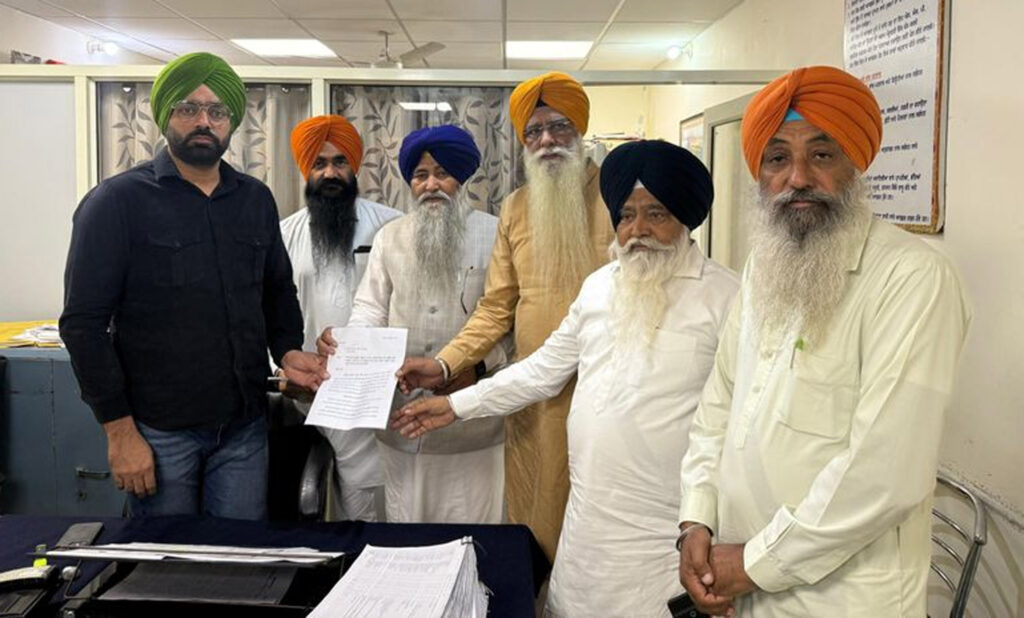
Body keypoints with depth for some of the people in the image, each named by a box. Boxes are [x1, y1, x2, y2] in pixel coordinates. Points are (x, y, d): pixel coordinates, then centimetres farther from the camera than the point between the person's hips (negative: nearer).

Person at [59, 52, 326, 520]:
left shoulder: (256, 200, 8)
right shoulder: (116, 202, -6)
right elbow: (84, 323, -8)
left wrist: (287, 350, -1)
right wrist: (120, 429, -11)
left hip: (244, 426, 4)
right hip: (158, 431, -3)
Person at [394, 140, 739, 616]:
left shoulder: (724, 295, -7)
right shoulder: (599, 285, 10)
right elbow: (545, 369, 16)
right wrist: (457, 405, 15)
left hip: (667, 530, -5)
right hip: (588, 517, 5)